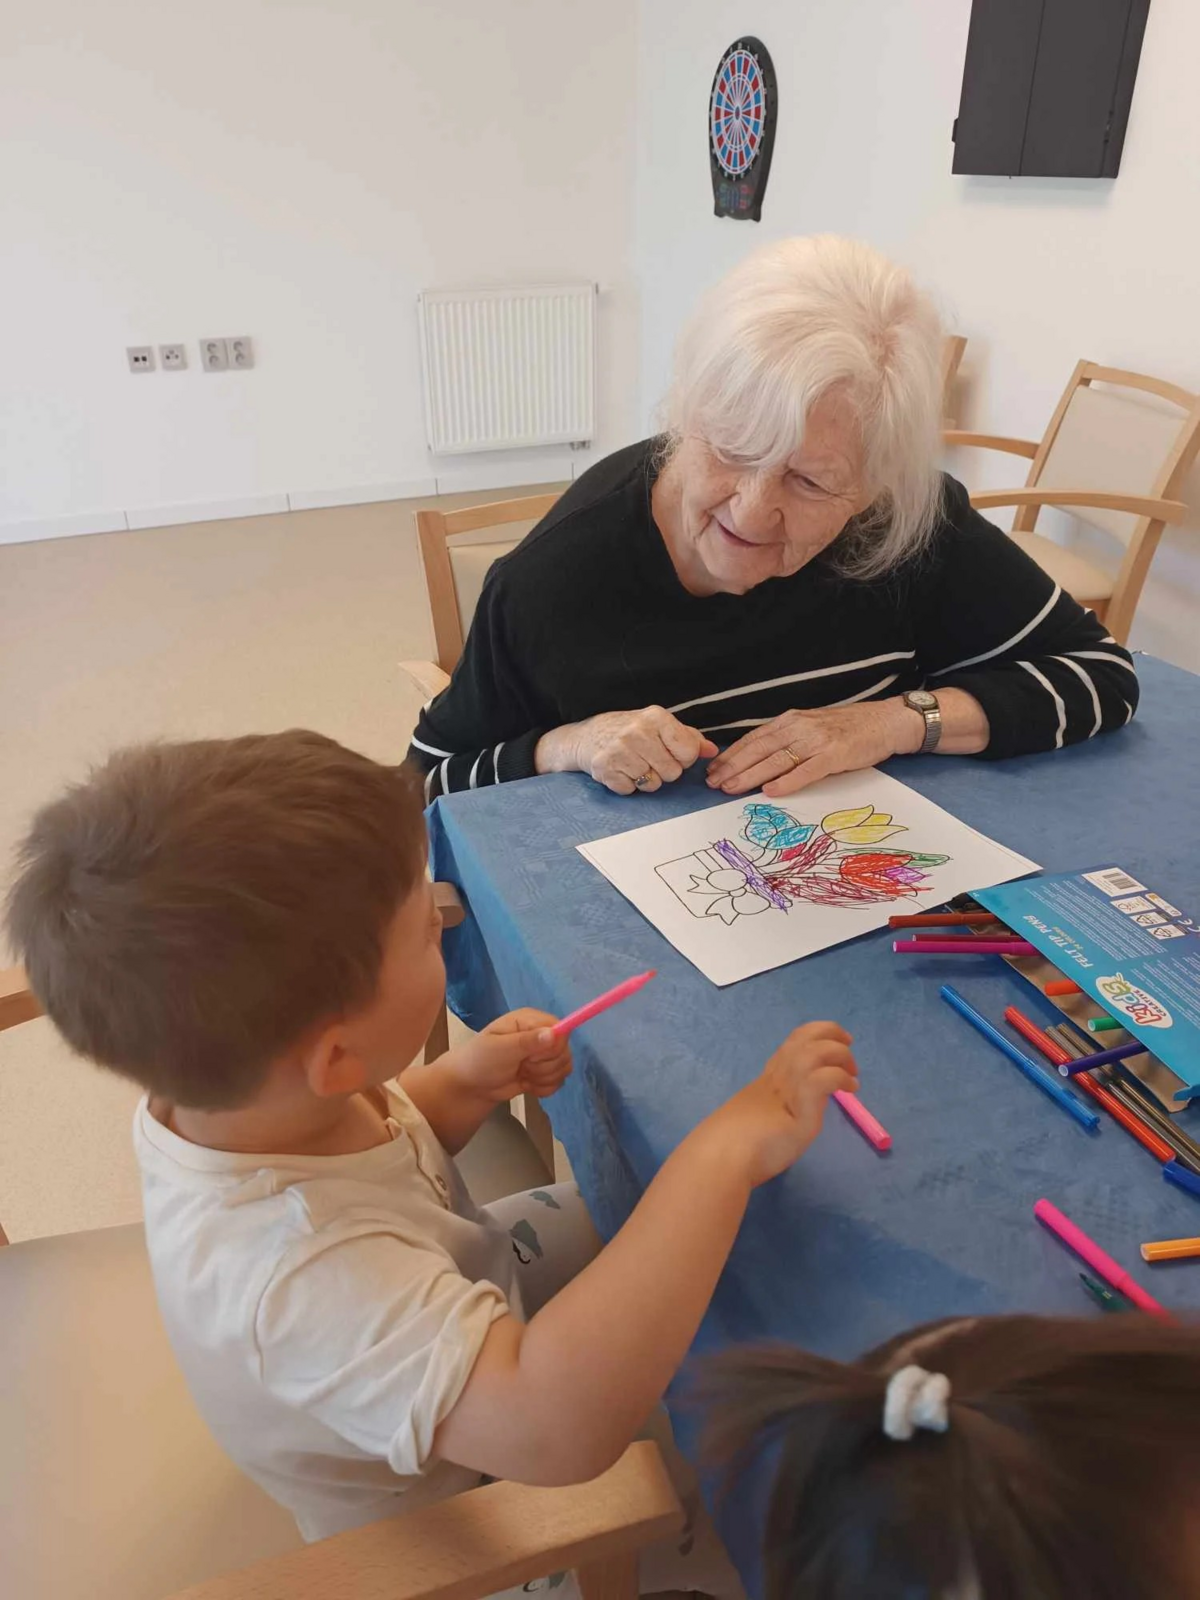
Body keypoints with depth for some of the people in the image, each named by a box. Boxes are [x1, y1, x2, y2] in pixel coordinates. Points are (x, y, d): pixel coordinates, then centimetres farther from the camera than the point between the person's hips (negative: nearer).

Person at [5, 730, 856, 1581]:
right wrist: (728, 1148, -53)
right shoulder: (299, 1271, -47)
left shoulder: (217, 1094, -22)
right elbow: (553, 1428, -58)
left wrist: (461, 1086, -19)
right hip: (452, 1515, -6)